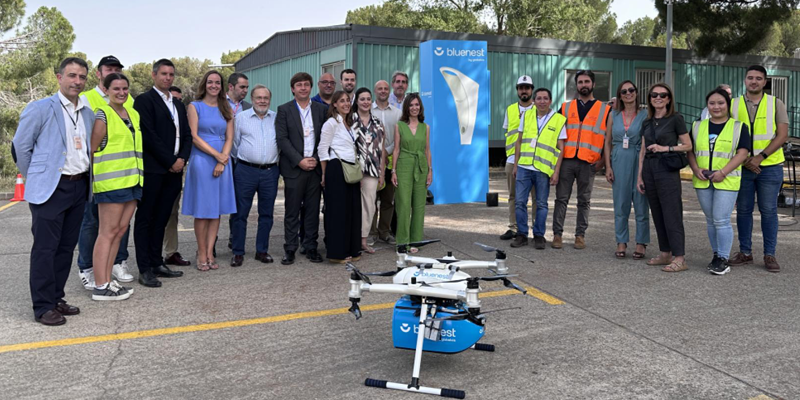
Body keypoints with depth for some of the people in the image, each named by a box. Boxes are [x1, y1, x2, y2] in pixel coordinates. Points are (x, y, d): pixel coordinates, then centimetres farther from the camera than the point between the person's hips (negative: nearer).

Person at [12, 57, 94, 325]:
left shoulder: (89, 114, 11)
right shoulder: (40, 109, -6)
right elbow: (20, 147, -2)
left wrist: (85, 177, 12)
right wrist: (35, 179, 3)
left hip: (80, 188, 6)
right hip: (50, 189, -6)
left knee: (66, 247, 11)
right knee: (45, 248, -2)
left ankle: (56, 298, 23)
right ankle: (43, 307, 6)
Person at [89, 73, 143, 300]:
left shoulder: (133, 114, 15)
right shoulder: (103, 115, -6)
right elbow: (92, 149, -7)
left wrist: (139, 176, 18)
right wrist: (94, 178, -8)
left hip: (132, 180, 7)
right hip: (111, 181, -7)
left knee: (120, 231, 8)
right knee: (108, 232, -5)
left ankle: (107, 280, 15)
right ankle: (100, 287, -1)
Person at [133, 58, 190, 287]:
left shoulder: (178, 104, 19)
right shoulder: (144, 100, -4)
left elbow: (186, 135, 16)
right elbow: (149, 135, -12)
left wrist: (182, 158, -1)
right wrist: (170, 161, -11)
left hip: (174, 170, 7)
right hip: (153, 170, -7)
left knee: (161, 219, 12)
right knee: (145, 220, 0)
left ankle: (157, 263, 19)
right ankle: (145, 269, 2)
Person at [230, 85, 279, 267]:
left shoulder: (276, 118, 8)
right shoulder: (241, 117, 4)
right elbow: (234, 142, 9)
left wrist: (276, 160, 9)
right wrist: (241, 158, 10)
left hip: (270, 172, 2)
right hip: (246, 171, -2)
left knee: (266, 213, 8)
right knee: (241, 213, 1)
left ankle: (262, 250, 19)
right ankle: (238, 252, 9)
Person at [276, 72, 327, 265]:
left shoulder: (321, 109, 10)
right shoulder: (284, 110, 3)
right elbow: (282, 139, -5)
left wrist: (316, 159, -5)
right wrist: (300, 161, -12)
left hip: (315, 167, 2)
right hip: (293, 168, -2)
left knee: (313, 210, 6)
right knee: (292, 211, 2)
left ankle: (311, 247, 16)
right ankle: (290, 249, 10)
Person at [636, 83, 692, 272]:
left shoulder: (675, 119, -2)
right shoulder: (647, 122, 14)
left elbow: (688, 146, -2)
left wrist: (665, 148, -13)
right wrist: (639, 176, 12)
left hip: (667, 169, -6)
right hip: (649, 168, 6)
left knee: (671, 214, -9)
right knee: (657, 214, 8)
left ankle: (680, 258, -7)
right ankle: (665, 254, 16)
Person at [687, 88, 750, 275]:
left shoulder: (738, 127, 2)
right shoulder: (698, 126, 13)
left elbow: (742, 153, -6)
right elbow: (690, 151, 11)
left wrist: (723, 172, -16)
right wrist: (696, 169, -7)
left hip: (726, 181, -4)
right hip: (702, 182, 4)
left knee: (721, 220, -8)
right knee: (711, 220, 11)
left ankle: (723, 259, 1)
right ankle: (716, 255, 22)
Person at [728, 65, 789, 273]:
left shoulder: (775, 104, 3)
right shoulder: (734, 105, 6)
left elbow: (782, 135, -4)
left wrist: (760, 157, -14)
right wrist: (744, 159, -8)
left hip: (769, 166, -1)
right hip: (742, 167, 2)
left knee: (769, 211, 2)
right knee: (743, 210, 6)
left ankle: (769, 255, 10)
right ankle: (745, 252, 16)